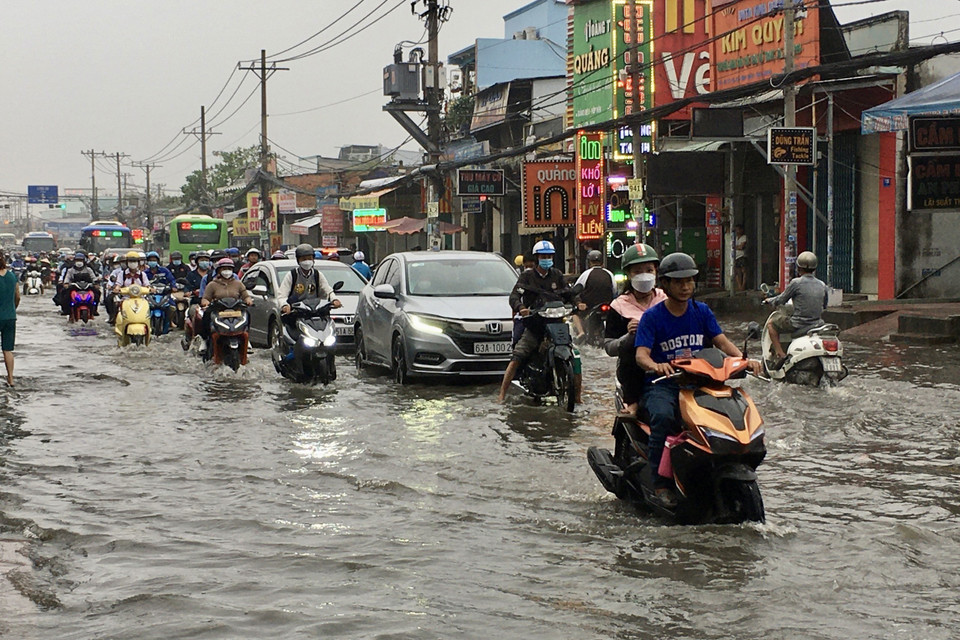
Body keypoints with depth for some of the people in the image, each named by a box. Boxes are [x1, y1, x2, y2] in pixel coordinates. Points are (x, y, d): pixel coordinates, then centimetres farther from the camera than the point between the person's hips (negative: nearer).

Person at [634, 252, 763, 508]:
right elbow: (641, 354, -13)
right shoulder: (652, 316, -2)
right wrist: (656, 366, -36)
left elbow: (722, 341, 2)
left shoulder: (702, 311, 11)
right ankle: (660, 483, -28)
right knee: (663, 416, -35)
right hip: (662, 385, -4)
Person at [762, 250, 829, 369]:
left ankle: (780, 354, 2)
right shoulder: (822, 285, 5)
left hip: (799, 325, -6)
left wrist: (769, 301, 19)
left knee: (771, 324, 14)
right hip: (816, 323, 6)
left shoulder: (796, 283, -12)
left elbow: (781, 300, -3)